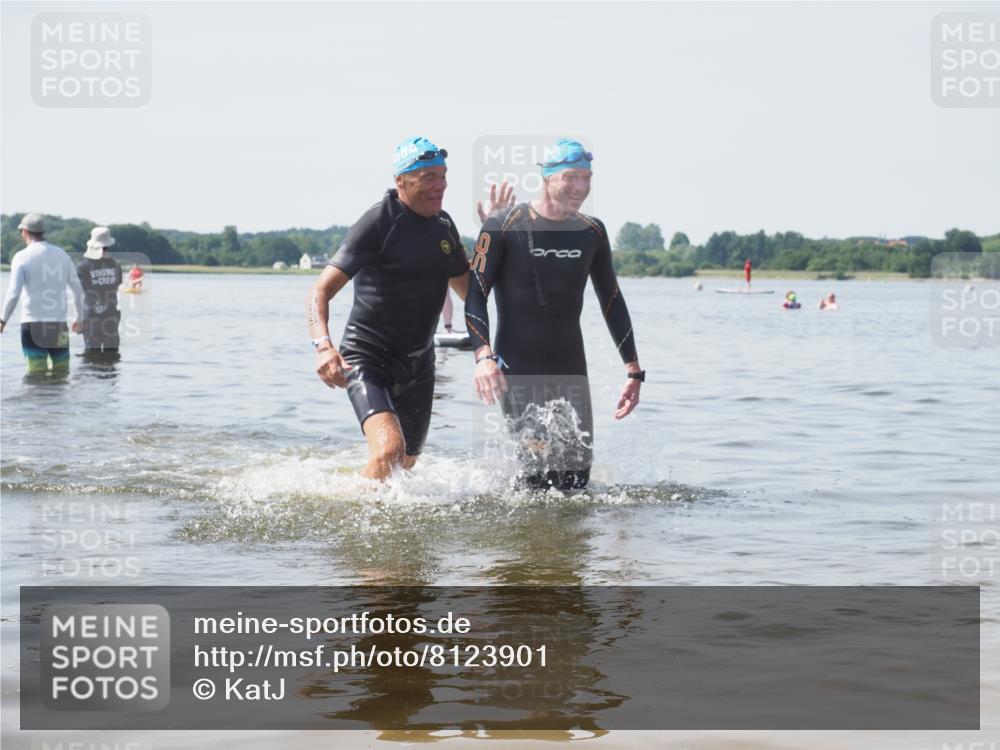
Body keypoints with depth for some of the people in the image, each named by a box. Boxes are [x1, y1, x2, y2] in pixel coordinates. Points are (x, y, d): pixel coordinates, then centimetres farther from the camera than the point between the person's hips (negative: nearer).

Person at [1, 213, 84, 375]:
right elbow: (78, 290, 12)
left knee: (37, 374, -4)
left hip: (33, 325, -3)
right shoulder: (62, 255, 9)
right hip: (59, 325, 3)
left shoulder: (22, 257, -4)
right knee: (61, 373, 9)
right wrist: (79, 318, 25)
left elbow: (14, 294, -11)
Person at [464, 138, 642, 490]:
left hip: (571, 369, 5)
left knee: (577, 475, 0)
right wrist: (483, 355, -23)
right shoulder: (504, 226, -6)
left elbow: (612, 301, 16)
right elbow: (475, 293, -8)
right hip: (518, 370, -5)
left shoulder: (592, 233, 8)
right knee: (542, 468, -17)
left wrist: (633, 371, 12)